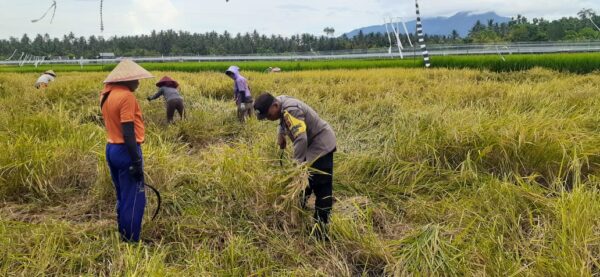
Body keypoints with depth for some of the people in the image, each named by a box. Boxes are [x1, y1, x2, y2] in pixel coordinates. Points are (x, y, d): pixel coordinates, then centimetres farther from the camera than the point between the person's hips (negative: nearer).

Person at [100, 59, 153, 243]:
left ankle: (123, 237, 30)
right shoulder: (126, 96, -18)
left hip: (111, 149, 9)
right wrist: (137, 161, -20)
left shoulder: (107, 93, 8)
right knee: (133, 199, 1)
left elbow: (112, 124, 12)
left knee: (123, 197, 19)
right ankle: (130, 241, 9)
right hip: (125, 151, -9)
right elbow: (128, 132, -22)